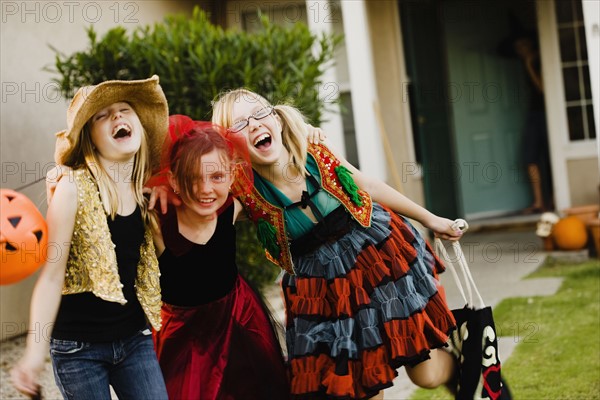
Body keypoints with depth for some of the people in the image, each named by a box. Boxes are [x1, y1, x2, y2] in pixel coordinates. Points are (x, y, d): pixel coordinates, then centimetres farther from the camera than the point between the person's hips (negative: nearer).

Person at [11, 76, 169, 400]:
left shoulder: (145, 189, 3)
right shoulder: (74, 187, -12)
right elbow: (52, 274, -15)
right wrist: (35, 351, -20)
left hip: (134, 338, 5)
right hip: (79, 347, -5)